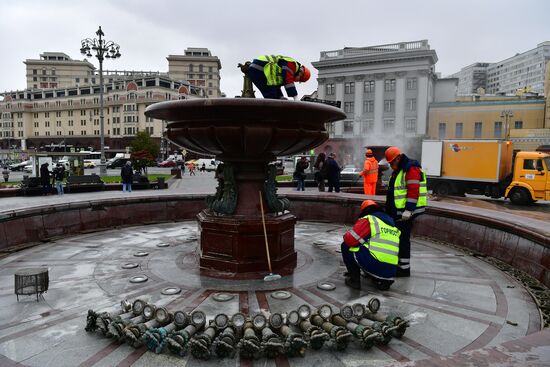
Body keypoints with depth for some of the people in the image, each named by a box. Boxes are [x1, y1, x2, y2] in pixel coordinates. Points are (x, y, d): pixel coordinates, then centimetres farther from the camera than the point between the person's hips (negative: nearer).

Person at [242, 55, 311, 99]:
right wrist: (296, 98, -20)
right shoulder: (292, 64, -6)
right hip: (259, 70, -11)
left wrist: (282, 98, 19)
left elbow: (276, 85, 26)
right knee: (271, 97, -14)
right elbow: (288, 81, -18)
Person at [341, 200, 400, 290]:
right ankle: (382, 281, 16)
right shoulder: (392, 224, 20)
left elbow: (349, 240, -7)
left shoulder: (367, 219, -1)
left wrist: (347, 234, 17)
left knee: (346, 246, 11)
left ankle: (354, 280, 10)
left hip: (373, 265, -7)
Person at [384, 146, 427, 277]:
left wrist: (408, 210, -25)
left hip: (405, 212, -10)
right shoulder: (397, 171, 18)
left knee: (403, 238, -7)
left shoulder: (411, 169, -15)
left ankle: (404, 268, 0)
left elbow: (413, 192, -22)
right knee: (397, 237, 15)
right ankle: (398, 263, 26)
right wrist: (390, 209, 25)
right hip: (397, 211, 10)